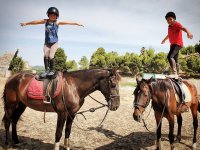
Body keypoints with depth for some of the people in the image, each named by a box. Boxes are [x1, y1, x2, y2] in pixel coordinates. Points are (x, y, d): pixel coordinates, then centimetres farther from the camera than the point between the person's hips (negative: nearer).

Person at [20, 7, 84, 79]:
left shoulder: (57, 22, -6)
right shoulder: (45, 21, 1)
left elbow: (66, 23, -15)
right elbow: (36, 22, 7)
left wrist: (76, 23, -23)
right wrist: (26, 23, 15)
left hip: (54, 43, -2)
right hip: (47, 42, 2)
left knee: (50, 56, -15)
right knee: (45, 56, -14)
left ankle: (52, 70, 4)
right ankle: (46, 70, 0)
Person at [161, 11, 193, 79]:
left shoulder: (176, 24, -11)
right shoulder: (170, 26, 13)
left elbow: (183, 28, -31)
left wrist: (188, 32, -54)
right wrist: (164, 39, 51)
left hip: (177, 44, -9)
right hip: (173, 44, 9)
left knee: (170, 57, -26)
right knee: (175, 60, 11)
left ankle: (174, 73, -29)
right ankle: (176, 75, 18)